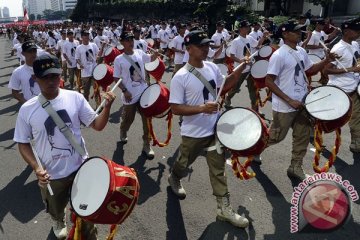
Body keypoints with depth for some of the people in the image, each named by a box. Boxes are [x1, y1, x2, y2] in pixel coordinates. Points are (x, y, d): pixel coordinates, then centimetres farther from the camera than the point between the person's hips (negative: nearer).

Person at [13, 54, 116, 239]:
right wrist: (36, 168, -17)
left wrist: (107, 107, -27)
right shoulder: (27, 110, -13)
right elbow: (23, 143, -2)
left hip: (81, 168, 0)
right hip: (51, 175, 1)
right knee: (55, 210, 29)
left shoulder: (75, 98, -12)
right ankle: (58, 222, 64)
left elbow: (97, 125, -8)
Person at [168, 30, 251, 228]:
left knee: (218, 168, 10)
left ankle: (224, 208, 21)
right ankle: (174, 179, 54)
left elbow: (225, 85, 14)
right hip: (193, 133, -4)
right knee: (184, 164, 20)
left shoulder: (212, 67, -1)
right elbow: (175, 108, -20)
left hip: (215, 128, 5)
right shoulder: (180, 77, -20)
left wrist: (240, 69, -1)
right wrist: (201, 108, -32)